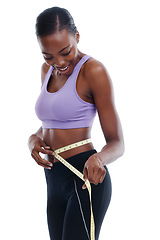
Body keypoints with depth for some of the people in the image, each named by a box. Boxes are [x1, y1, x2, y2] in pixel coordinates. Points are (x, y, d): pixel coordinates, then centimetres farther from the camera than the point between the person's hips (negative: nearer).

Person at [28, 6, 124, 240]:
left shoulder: (93, 71, -11)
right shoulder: (47, 70, 12)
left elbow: (117, 143, -11)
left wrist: (98, 158, -32)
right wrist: (34, 139, 1)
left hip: (86, 178, -8)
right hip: (54, 180, 8)